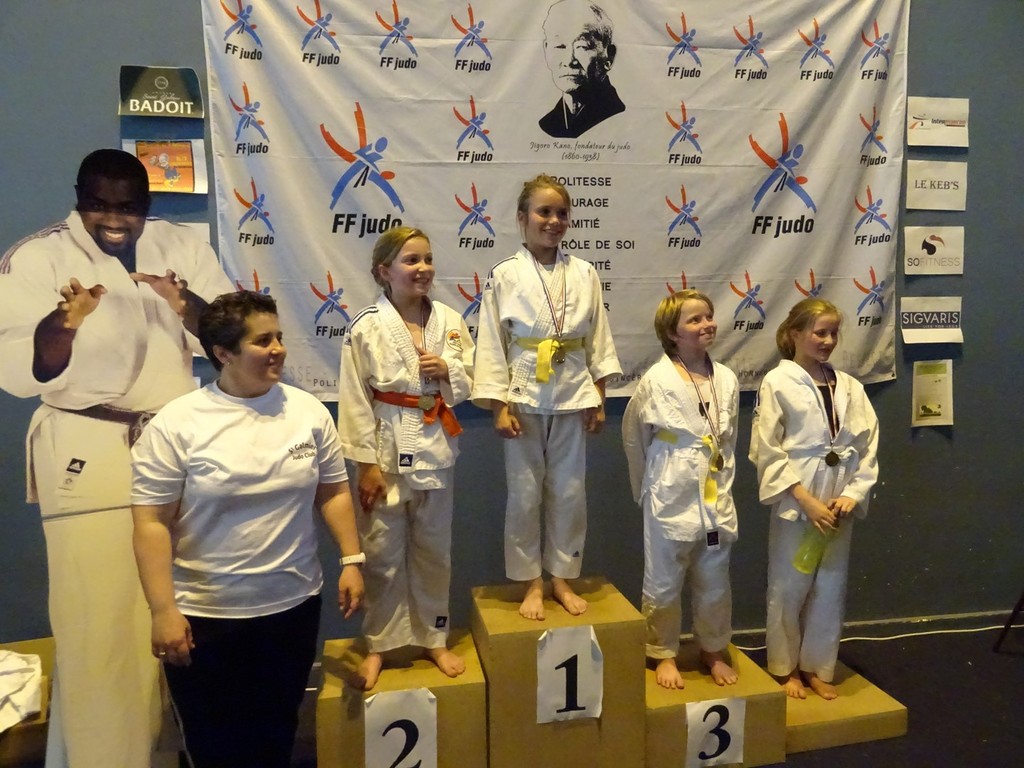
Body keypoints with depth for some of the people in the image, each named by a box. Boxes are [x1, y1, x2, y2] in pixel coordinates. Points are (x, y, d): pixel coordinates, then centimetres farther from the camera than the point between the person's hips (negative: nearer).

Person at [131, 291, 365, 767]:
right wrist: (163, 610, -15)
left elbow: (333, 492, 5)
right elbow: (152, 524, -11)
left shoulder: (308, 410, -1)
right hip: (205, 617, -3)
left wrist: (351, 559, -1)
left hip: (294, 605, 3)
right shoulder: (175, 424, -12)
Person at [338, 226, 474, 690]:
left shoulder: (450, 321, 1)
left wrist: (449, 370, -13)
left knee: (433, 552, 15)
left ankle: (434, 638, 33)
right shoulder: (367, 327, -10)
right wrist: (366, 463, -11)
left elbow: (471, 383, 8)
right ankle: (378, 646, 27)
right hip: (387, 451, -3)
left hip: (436, 449, 3)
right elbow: (355, 401, -9)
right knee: (383, 555, 8)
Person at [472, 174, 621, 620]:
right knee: (525, 494, 6)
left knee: (569, 492, 9)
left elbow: (598, 341, 6)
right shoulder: (504, 276, -5)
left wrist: (598, 399, 4)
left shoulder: (584, 274, 3)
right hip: (524, 398, -2)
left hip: (573, 398, 2)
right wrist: (499, 408, -9)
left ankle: (562, 579, 27)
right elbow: (491, 346, -5)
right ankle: (531, 584, 23)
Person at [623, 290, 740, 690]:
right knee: (664, 584, 9)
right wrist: (648, 487, 7)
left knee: (715, 583, 16)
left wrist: (723, 485, 11)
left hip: (717, 499, 4)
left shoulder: (727, 379, 1)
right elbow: (633, 436, -1)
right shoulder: (657, 380, -13)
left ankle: (713, 650, 37)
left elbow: (728, 441, 13)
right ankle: (664, 655, 28)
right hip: (671, 499, -4)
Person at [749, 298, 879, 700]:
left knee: (830, 587, 13)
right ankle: (785, 667, 27)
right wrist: (806, 500, -16)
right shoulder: (778, 382, -8)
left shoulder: (849, 387, 6)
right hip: (795, 501, -4)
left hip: (840, 502, 4)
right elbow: (767, 450, -11)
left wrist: (853, 494, -8)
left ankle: (816, 667, 31)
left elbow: (868, 445, 5)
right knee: (788, 587, 6)